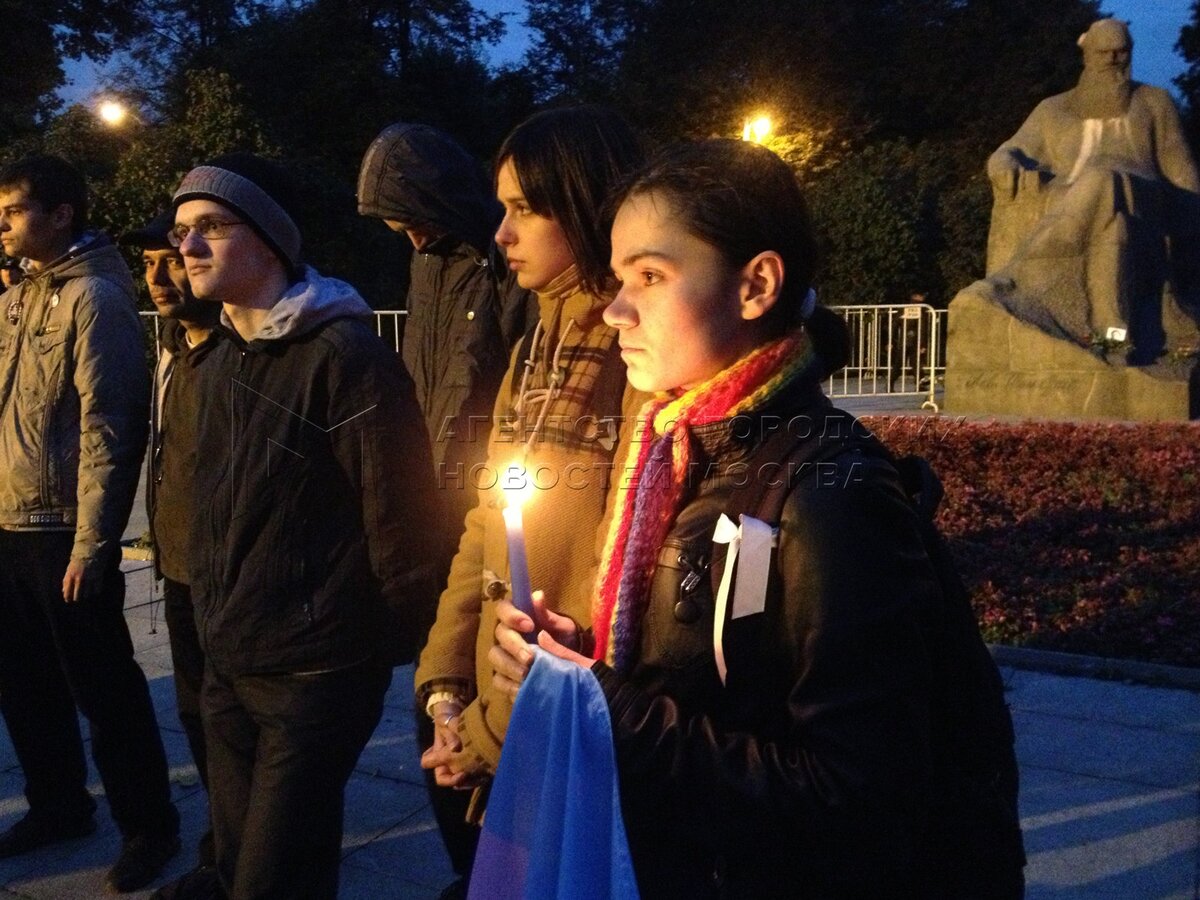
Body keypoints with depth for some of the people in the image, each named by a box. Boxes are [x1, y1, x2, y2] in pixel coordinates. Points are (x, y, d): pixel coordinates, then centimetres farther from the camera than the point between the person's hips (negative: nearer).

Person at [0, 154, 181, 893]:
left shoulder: (93, 298, -13)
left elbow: (104, 428, -17)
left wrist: (90, 543, -18)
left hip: (65, 533, -8)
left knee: (102, 687, 2)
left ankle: (149, 826, 17)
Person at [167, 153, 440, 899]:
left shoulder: (344, 354, -16)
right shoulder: (222, 361, 12)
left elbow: (398, 513, -17)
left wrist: (396, 648, -12)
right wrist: (214, 625, 16)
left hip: (315, 671, -8)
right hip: (229, 667, 9)